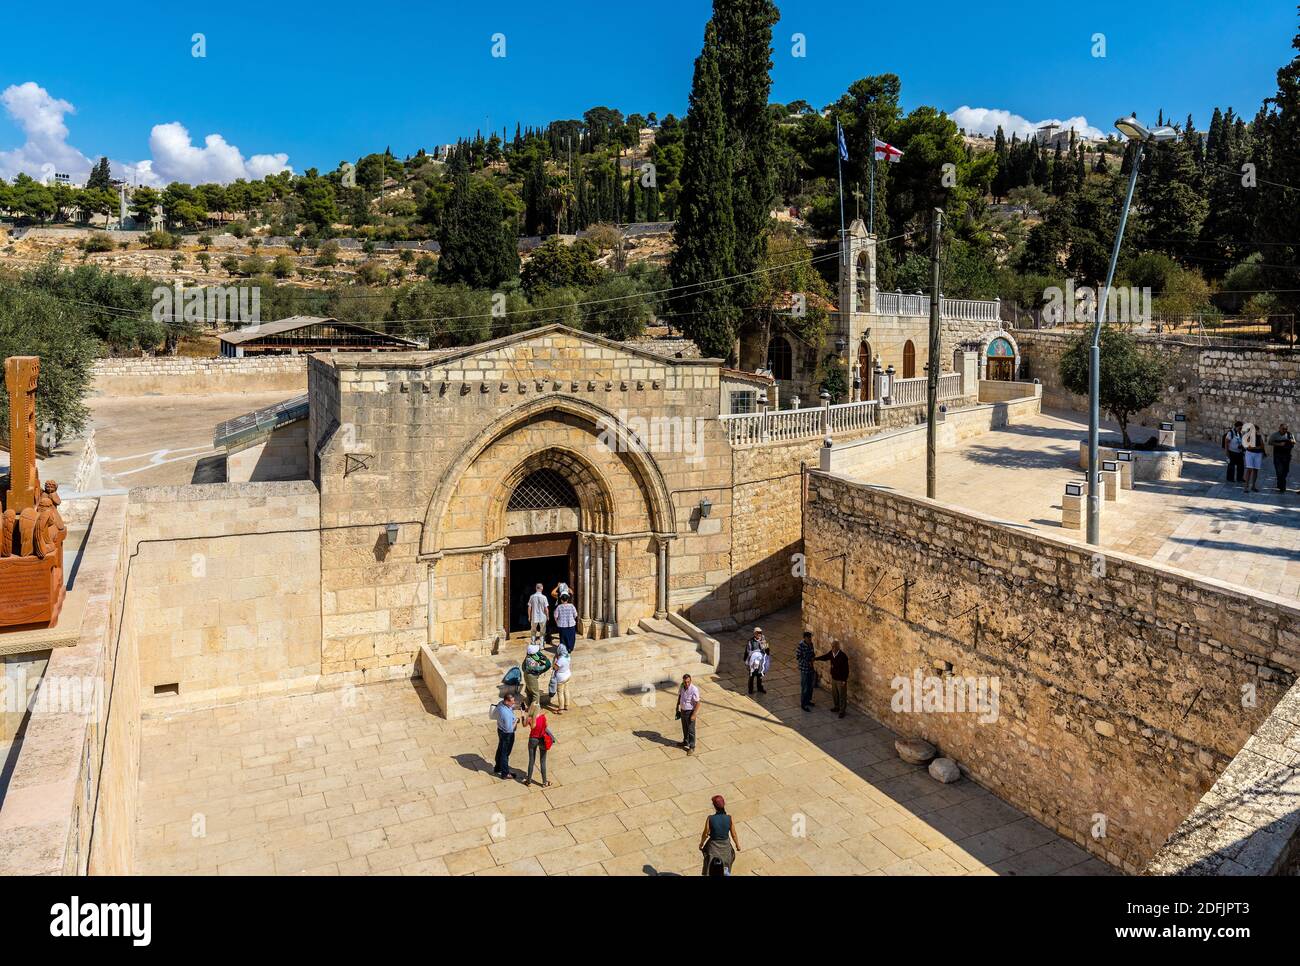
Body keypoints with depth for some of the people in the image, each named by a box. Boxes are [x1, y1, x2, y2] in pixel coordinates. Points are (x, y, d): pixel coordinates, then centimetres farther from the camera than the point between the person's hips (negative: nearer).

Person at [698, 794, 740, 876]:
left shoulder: (710, 819, -25)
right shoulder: (729, 818, -21)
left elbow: (705, 834, -13)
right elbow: (733, 834, -9)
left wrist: (701, 844, 6)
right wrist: (737, 845, 10)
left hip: (713, 845, -2)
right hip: (725, 845, 2)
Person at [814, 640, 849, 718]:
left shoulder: (843, 656, -27)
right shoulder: (831, 653, -6)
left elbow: (846, 669, -22)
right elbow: (825, 657, 16)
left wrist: (844, 680, -19)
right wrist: (815, 658, 7)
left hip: (841, 679, -7)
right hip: (833, 678, 7)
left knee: (842, 696, 7)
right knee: (834, 694, 22)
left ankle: (842, 711, 21)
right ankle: (837, 707, 41)